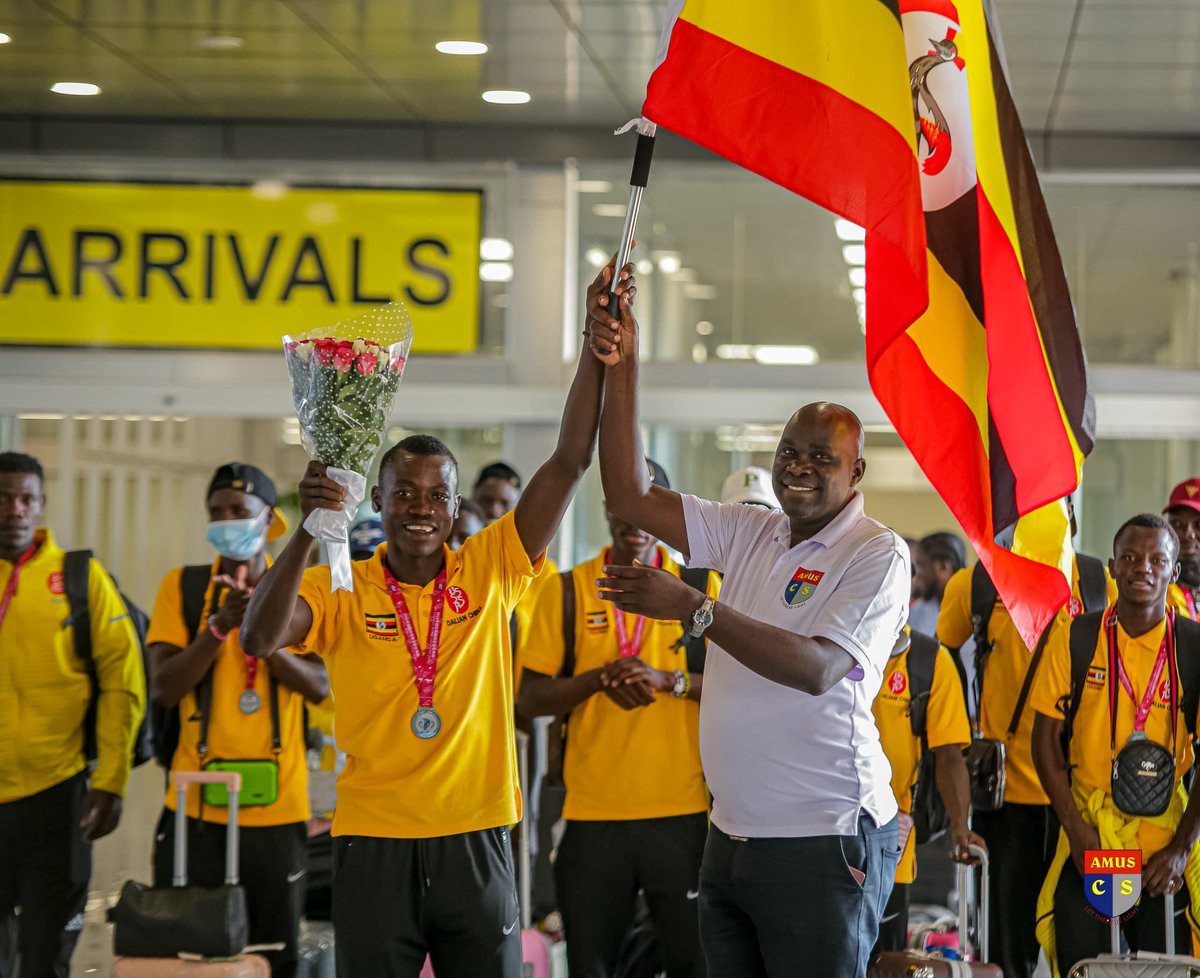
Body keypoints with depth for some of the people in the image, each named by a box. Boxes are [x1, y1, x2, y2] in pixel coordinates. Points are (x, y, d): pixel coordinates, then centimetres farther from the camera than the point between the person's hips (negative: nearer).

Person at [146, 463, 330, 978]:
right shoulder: (183, 586, 3)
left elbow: (319, 686, -7)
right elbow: (162, 688, -6)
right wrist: (221, 625, -18)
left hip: (276, 806, 0)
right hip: (195, 805, 0)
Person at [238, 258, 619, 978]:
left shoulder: (491, 572, 3)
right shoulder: (340, 588, 0)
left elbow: (571, 461, -1)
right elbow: (262, 638, -19)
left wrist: (597, 338, -7)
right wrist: (311, 530, -29)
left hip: (476, 837, 1)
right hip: (374, 842, -1)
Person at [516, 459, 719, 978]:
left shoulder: (701, 586, 5)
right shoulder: (567, 590, 4)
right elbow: (529, 698, 2)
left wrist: (667, 679, -14)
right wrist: (601, 677, -14)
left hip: (683, 809, 0)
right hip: (594, 812, 1)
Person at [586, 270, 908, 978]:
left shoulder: (879, 555, -7)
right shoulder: (750, 534, 12)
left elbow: (818, 668, -21)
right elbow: (631, 498, 6)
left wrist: (693, 609, -26)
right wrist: (622, 366, -1)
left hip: (824, 840, -7)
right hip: (733, 836, 7)